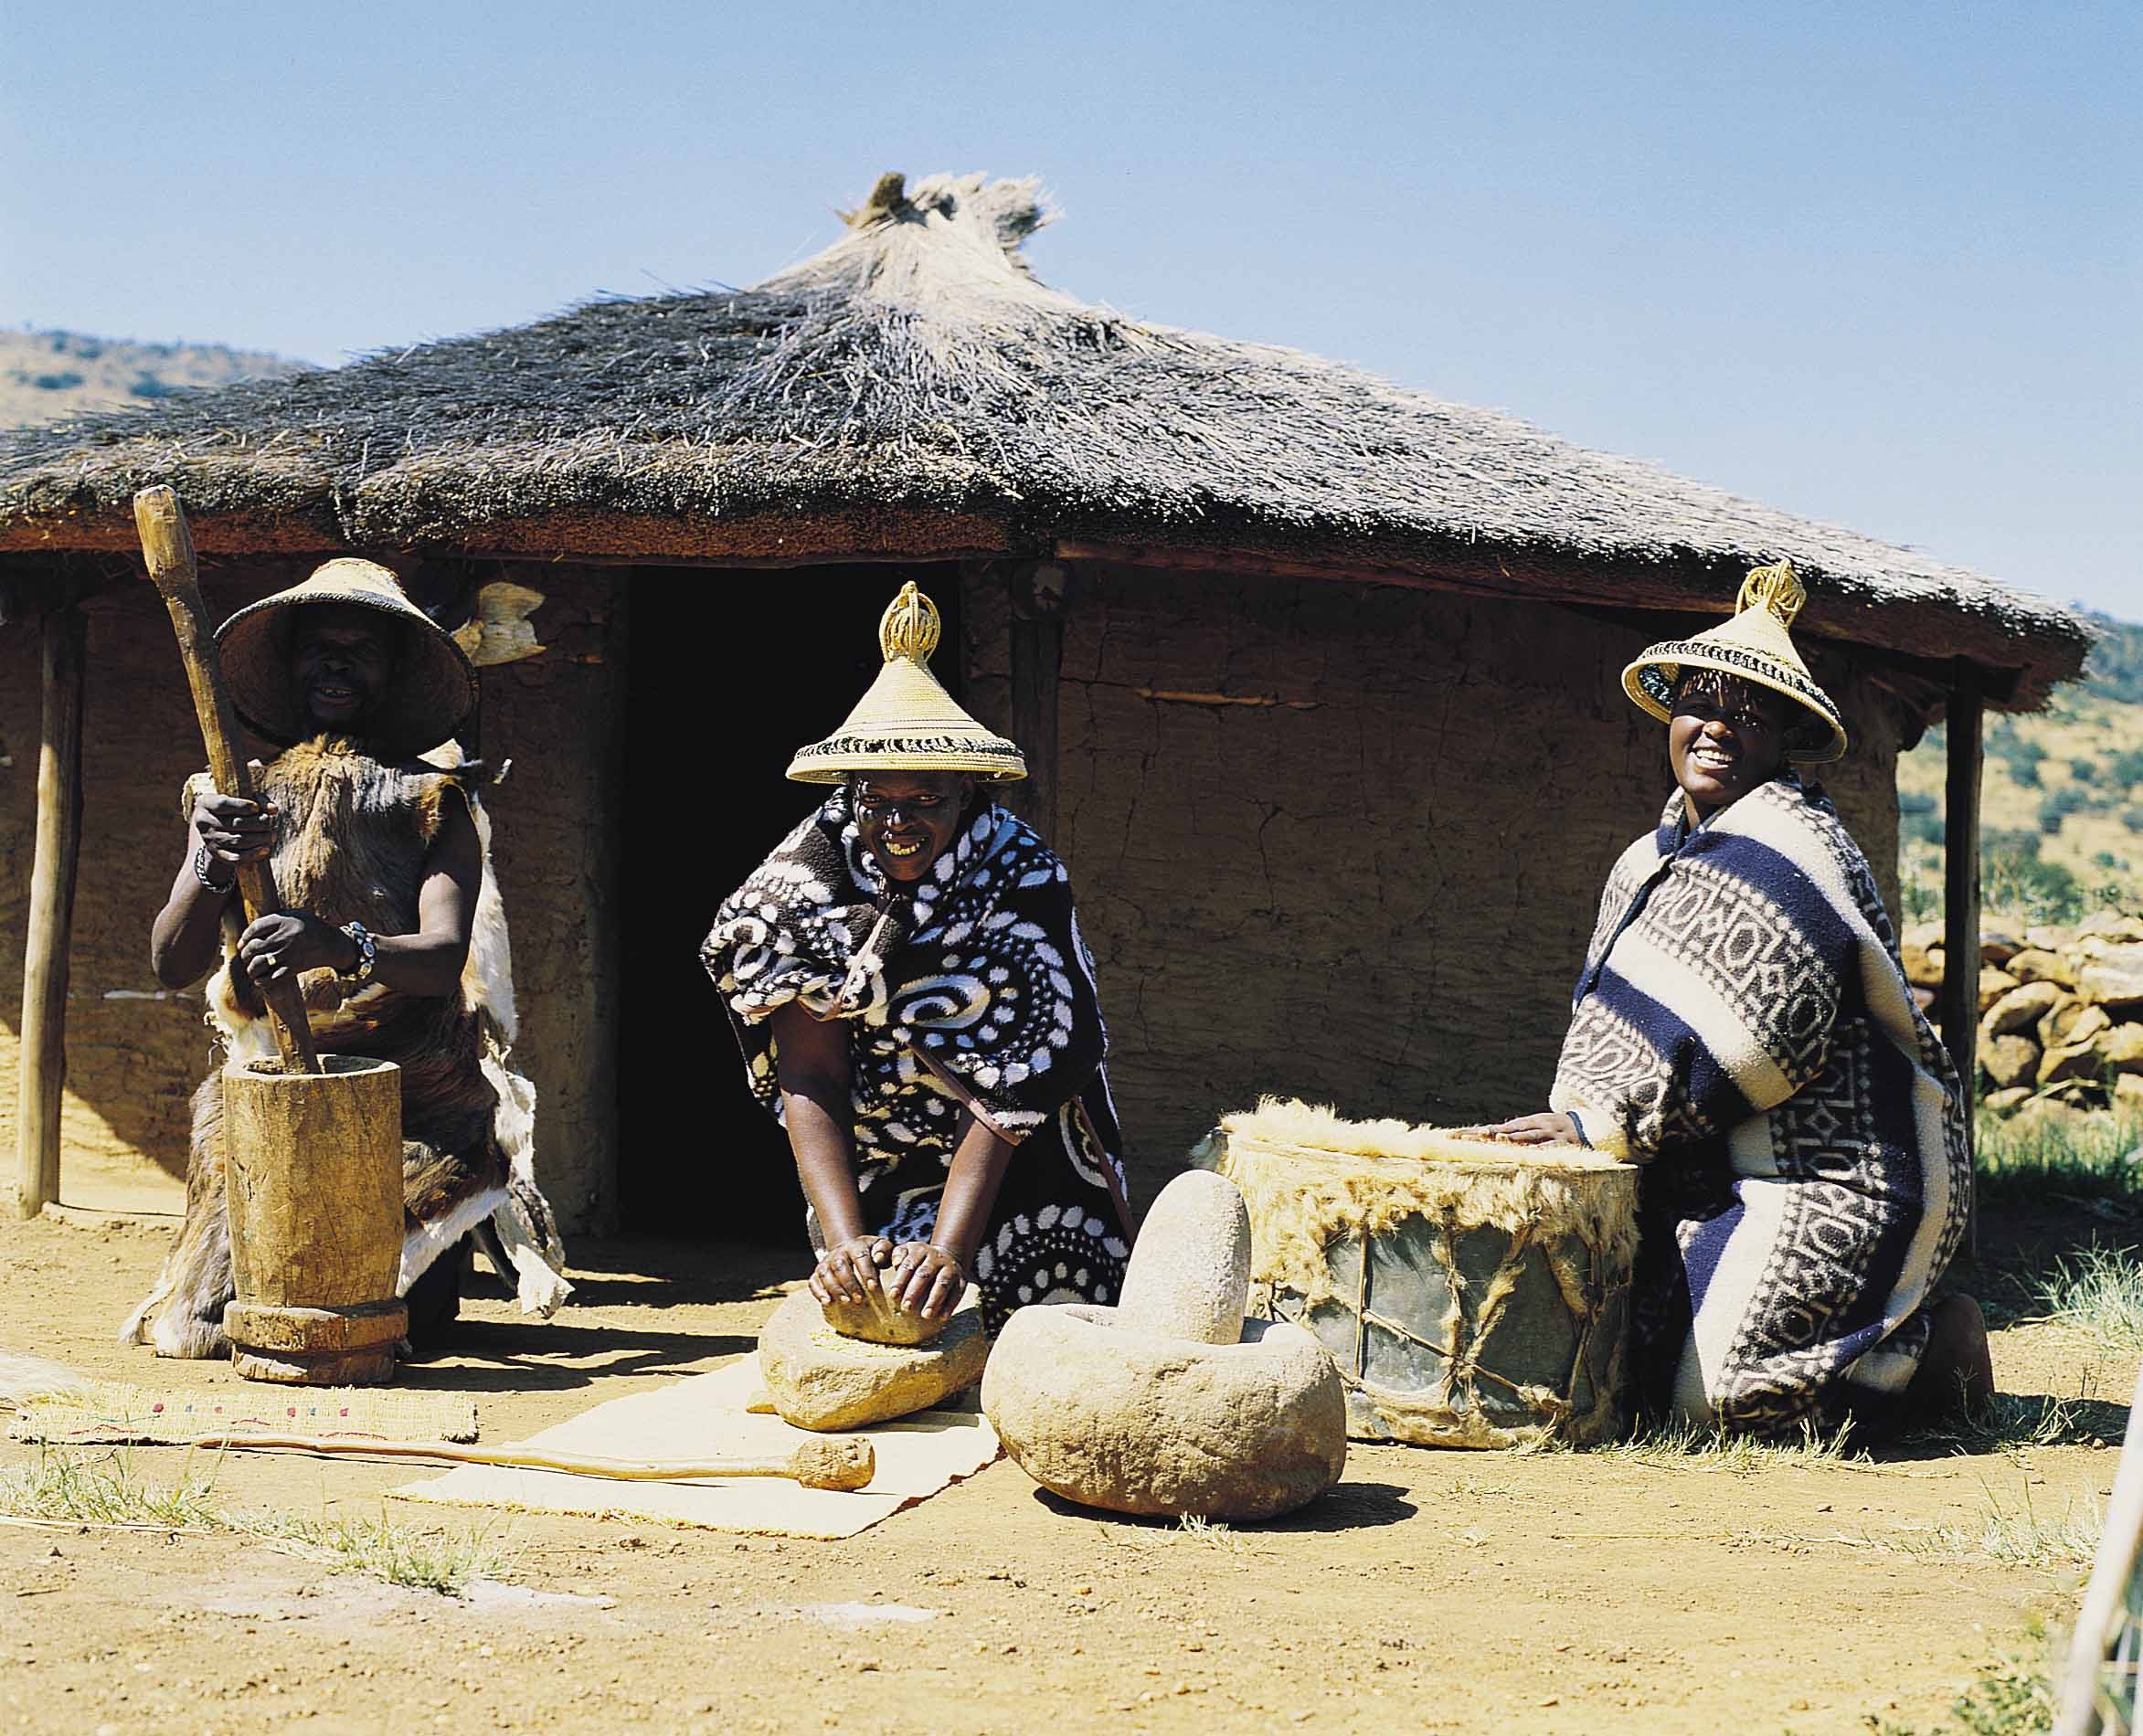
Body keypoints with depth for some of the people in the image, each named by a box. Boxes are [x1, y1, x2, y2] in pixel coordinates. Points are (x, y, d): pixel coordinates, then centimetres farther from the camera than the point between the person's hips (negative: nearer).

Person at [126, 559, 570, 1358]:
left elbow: (444, 957, -16)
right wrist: (213, 869, -22)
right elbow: (172, 963, -1)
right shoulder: (232, 798, 9)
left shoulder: (432, 801, 1)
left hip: (411, 1097, -2)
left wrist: (344, 947, -37)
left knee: (413, 1315, -14)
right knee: (233, 1319, -6)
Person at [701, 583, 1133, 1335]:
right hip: (871, 1172, 2)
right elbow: (809, 1078, -20)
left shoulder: (1022, 878, -19)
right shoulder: (808, 883, -15)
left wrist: (949, 1248, -36)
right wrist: (844, 1239, -33)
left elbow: (1004, 1092, -25)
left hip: (1016, 1164, -1)